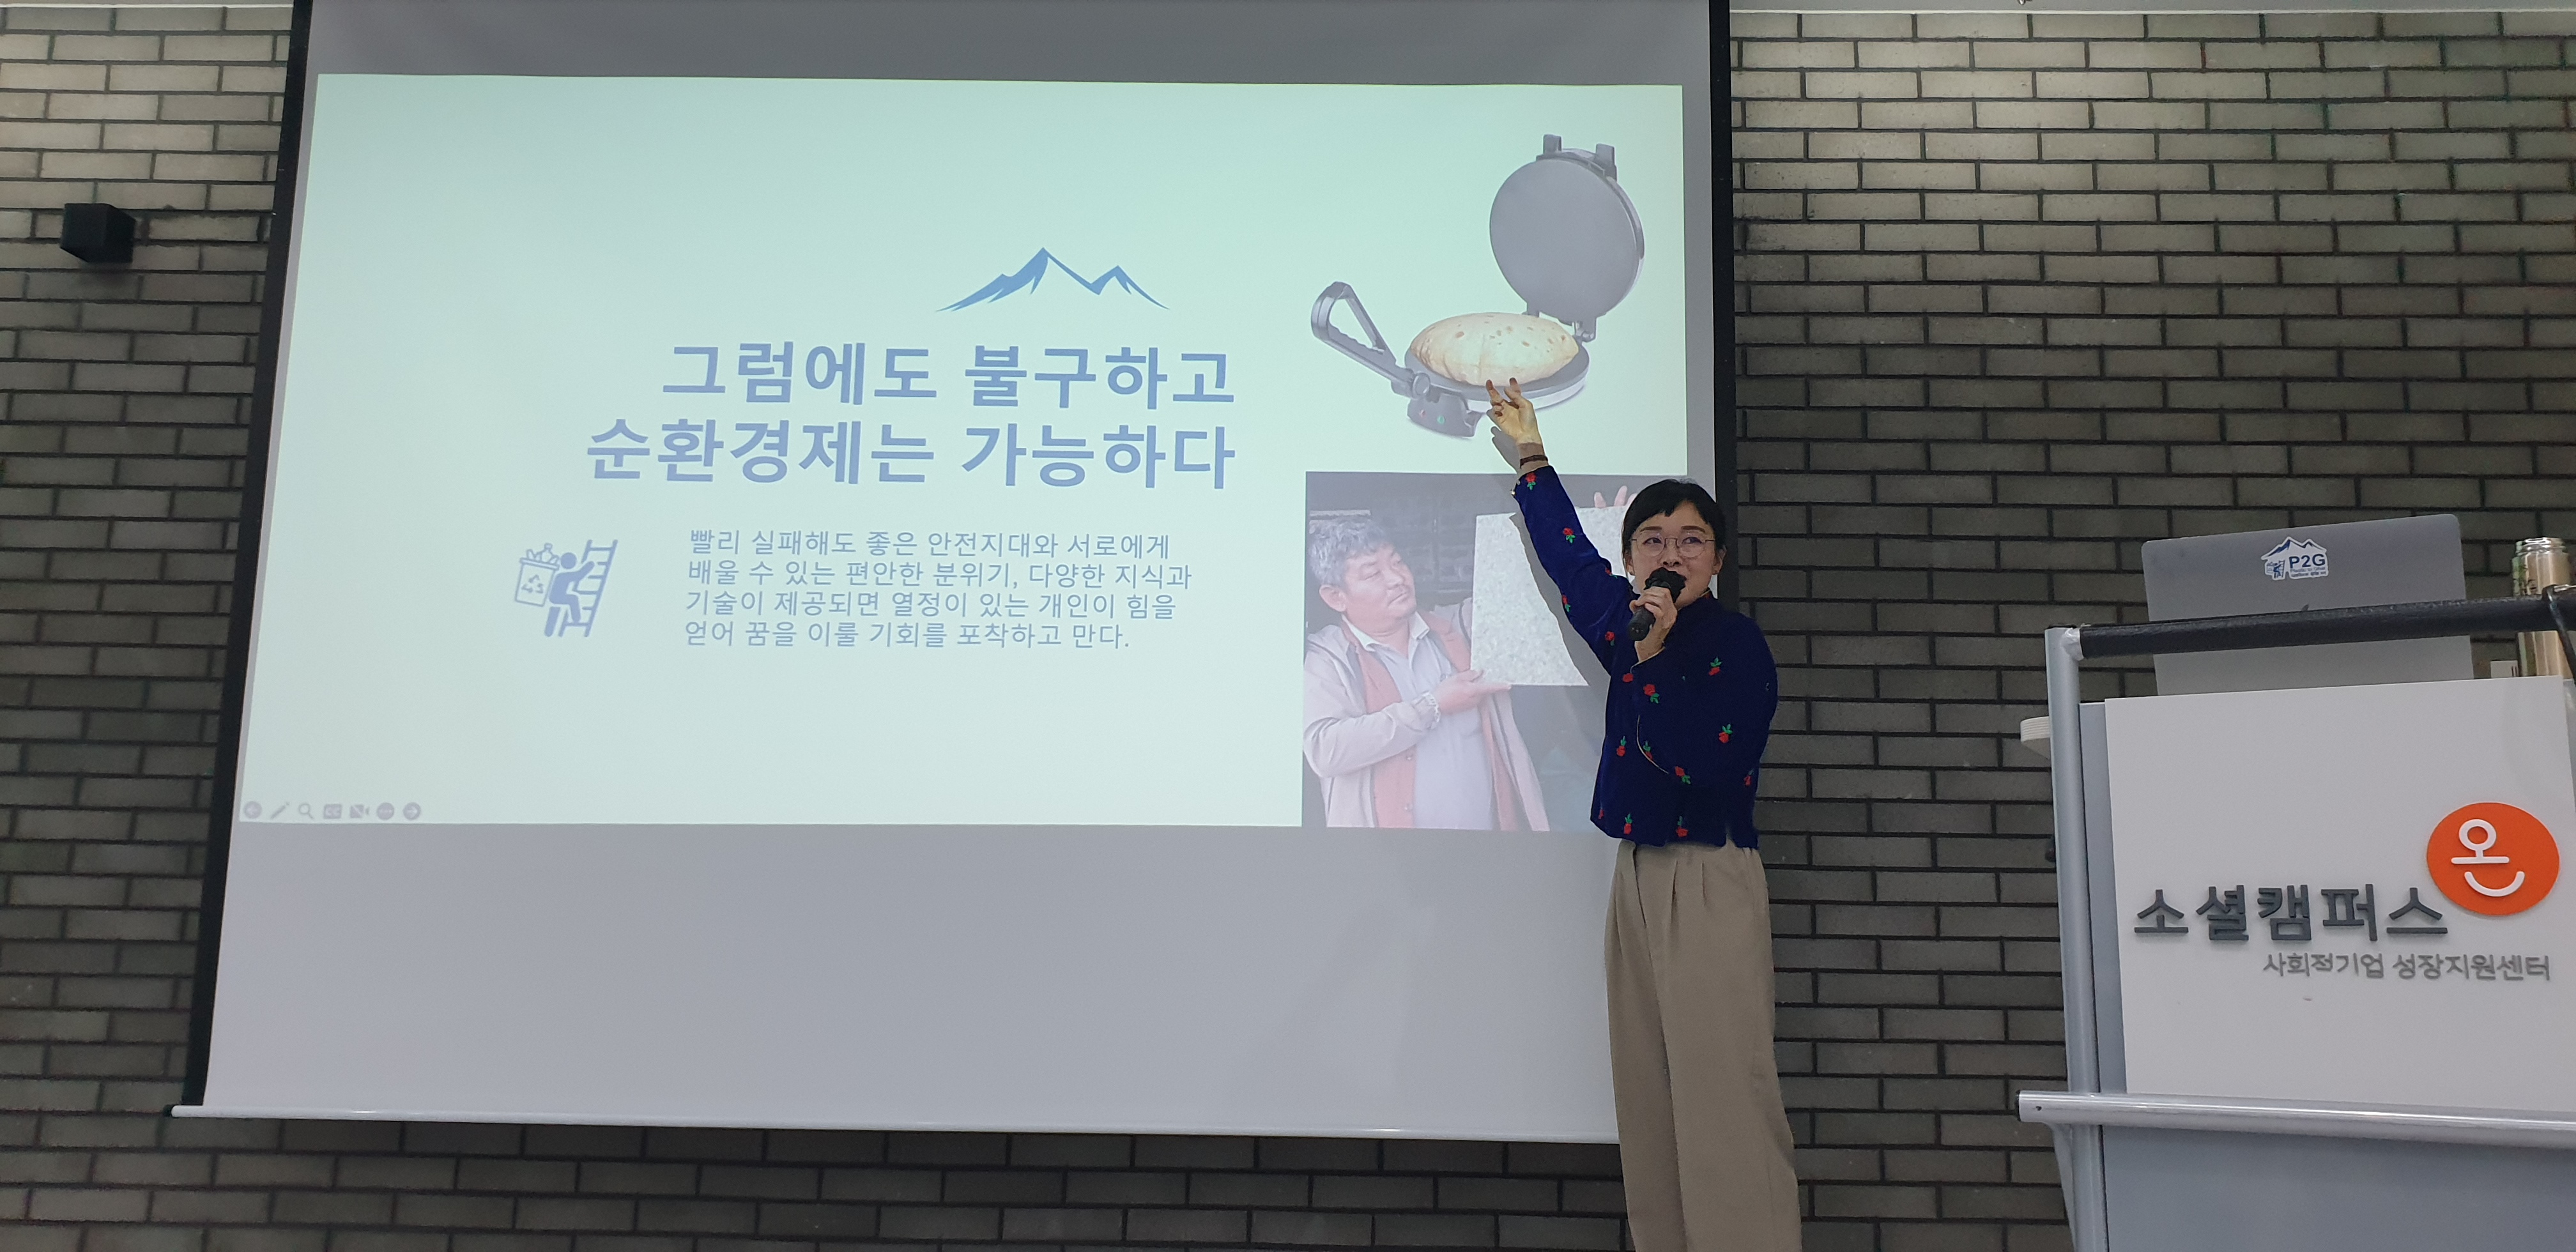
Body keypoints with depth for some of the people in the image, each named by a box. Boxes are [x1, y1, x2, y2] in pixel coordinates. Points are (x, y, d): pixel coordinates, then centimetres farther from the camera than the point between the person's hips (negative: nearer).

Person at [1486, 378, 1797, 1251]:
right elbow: (1567, 551, 26)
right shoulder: (1623, 617, 10)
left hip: (1710, 883, -7)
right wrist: (1529, 454, 32)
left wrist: (1653, 656, -19)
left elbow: (1701, 762, -19)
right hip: (1637, 875, 7)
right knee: (1644, 1093, 6)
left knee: (1721, 1095, -11)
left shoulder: (1737, 646, -9)